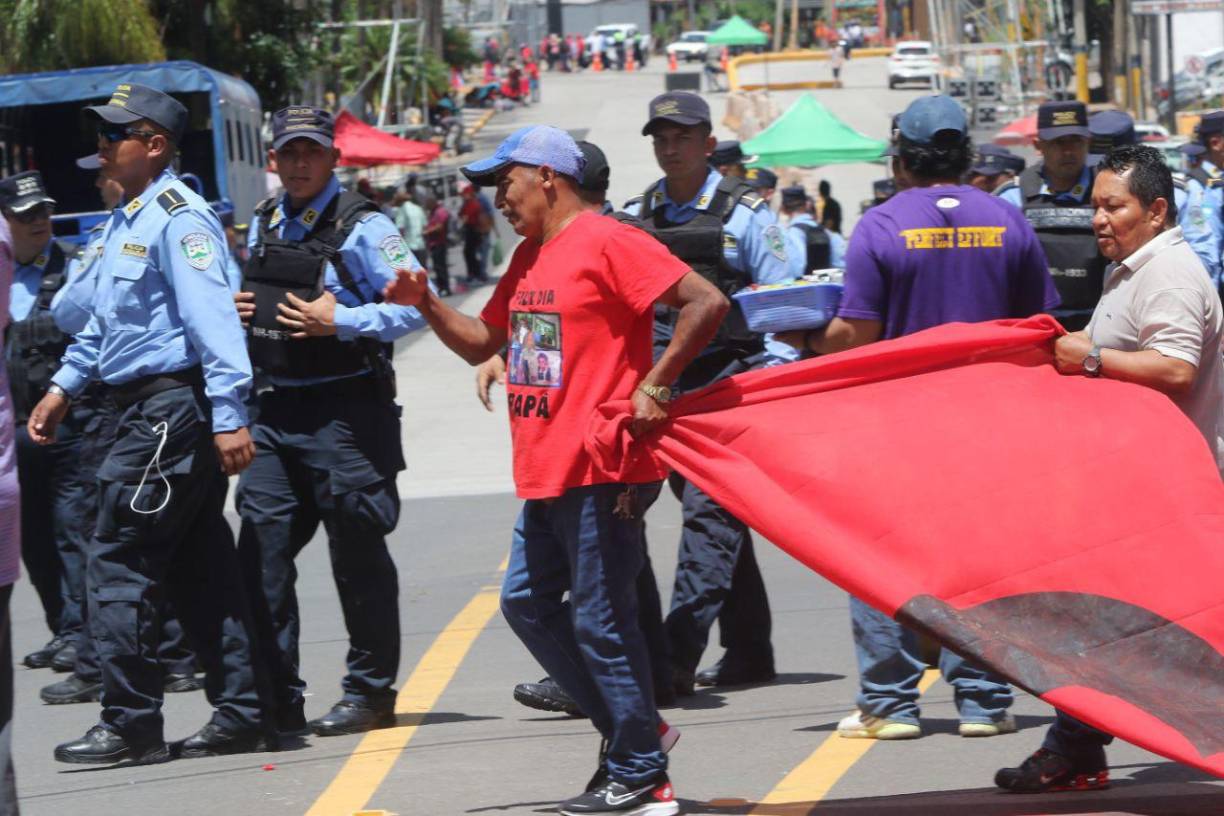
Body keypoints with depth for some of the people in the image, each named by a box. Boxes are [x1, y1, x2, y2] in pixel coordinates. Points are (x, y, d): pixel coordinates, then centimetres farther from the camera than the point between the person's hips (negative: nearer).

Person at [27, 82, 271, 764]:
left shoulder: (178, 218, -13)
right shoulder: (124, 223, 18)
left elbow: (213, 319, -21)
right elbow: (105, 320, 30)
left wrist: (229, 416, -26)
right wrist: (64, 388, 28)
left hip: (171, 410, -10)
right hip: (150, 410, 10)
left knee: (118, 565, -8)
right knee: (199, 570, 10)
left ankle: (131, 725, -5)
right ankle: (241, 715, 12)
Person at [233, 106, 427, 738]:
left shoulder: (362, 228, -8)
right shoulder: (262, 226, 13)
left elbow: (413, 306, -13)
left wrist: (339, 321, -21)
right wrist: (235, 308, 6)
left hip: (344, 409, -6)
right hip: (274, 408, 6)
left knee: (357, 555, 3)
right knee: (260, 552, 1)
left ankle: (370, 694, 13)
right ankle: (276, 700, 6)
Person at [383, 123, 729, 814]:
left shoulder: (607, 243, -11)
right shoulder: (529, 258, 17)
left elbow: (707, 303, -18)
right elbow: (482, 342, 26)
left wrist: (654, 387, -20)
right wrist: (426, 303, 9)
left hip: (601, 471, -10)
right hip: (548, 472, 10)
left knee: (600, 620, -7)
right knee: (528, 603, 13)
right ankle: (629, 729, 21)